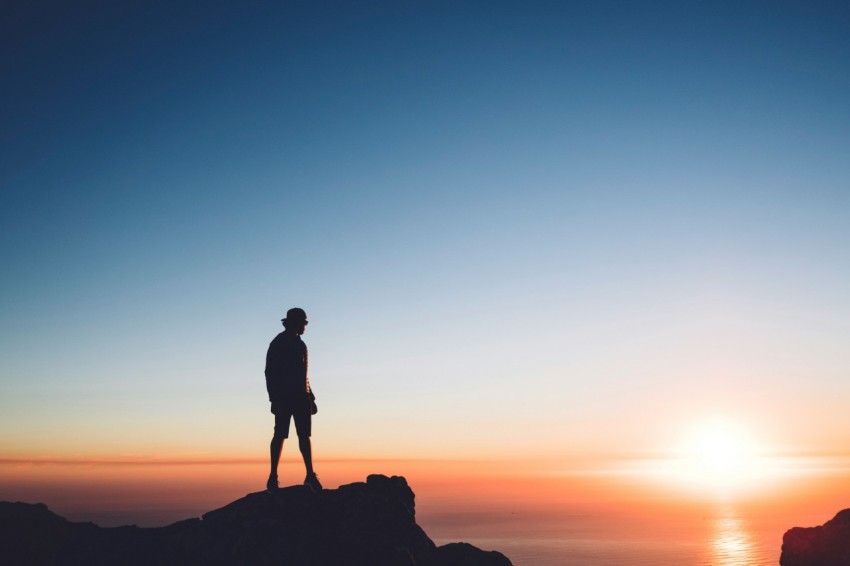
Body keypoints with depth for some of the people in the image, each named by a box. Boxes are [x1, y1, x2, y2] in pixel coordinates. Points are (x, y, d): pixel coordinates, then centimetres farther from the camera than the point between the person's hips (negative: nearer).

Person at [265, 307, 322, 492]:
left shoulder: (299, 344, 20)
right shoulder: (278, 343, -3)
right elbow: (270, 372, -8)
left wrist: (310, 397, 19)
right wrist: (274, 399, -16)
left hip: (301, 396, 7)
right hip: (284, 397, -7)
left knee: (304, 435, 3)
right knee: (280, 435, -5)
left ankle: (310, 475, 2)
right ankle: (273, 477, 0)